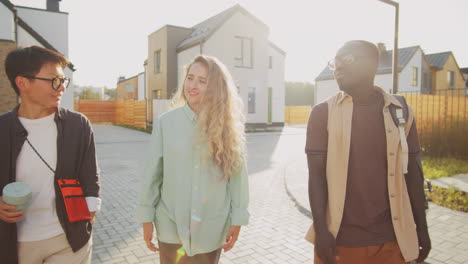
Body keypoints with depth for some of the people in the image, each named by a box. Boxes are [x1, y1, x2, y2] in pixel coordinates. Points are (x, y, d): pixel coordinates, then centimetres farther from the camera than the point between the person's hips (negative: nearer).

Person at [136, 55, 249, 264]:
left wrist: (237, 219, -2)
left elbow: (237, 173, -4)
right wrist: (146, 217, 0)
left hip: (211, 227, 1)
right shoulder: (165, 122, -7)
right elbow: (152, 173, -3)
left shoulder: (228, 125, -7)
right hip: (171, 224, 0)